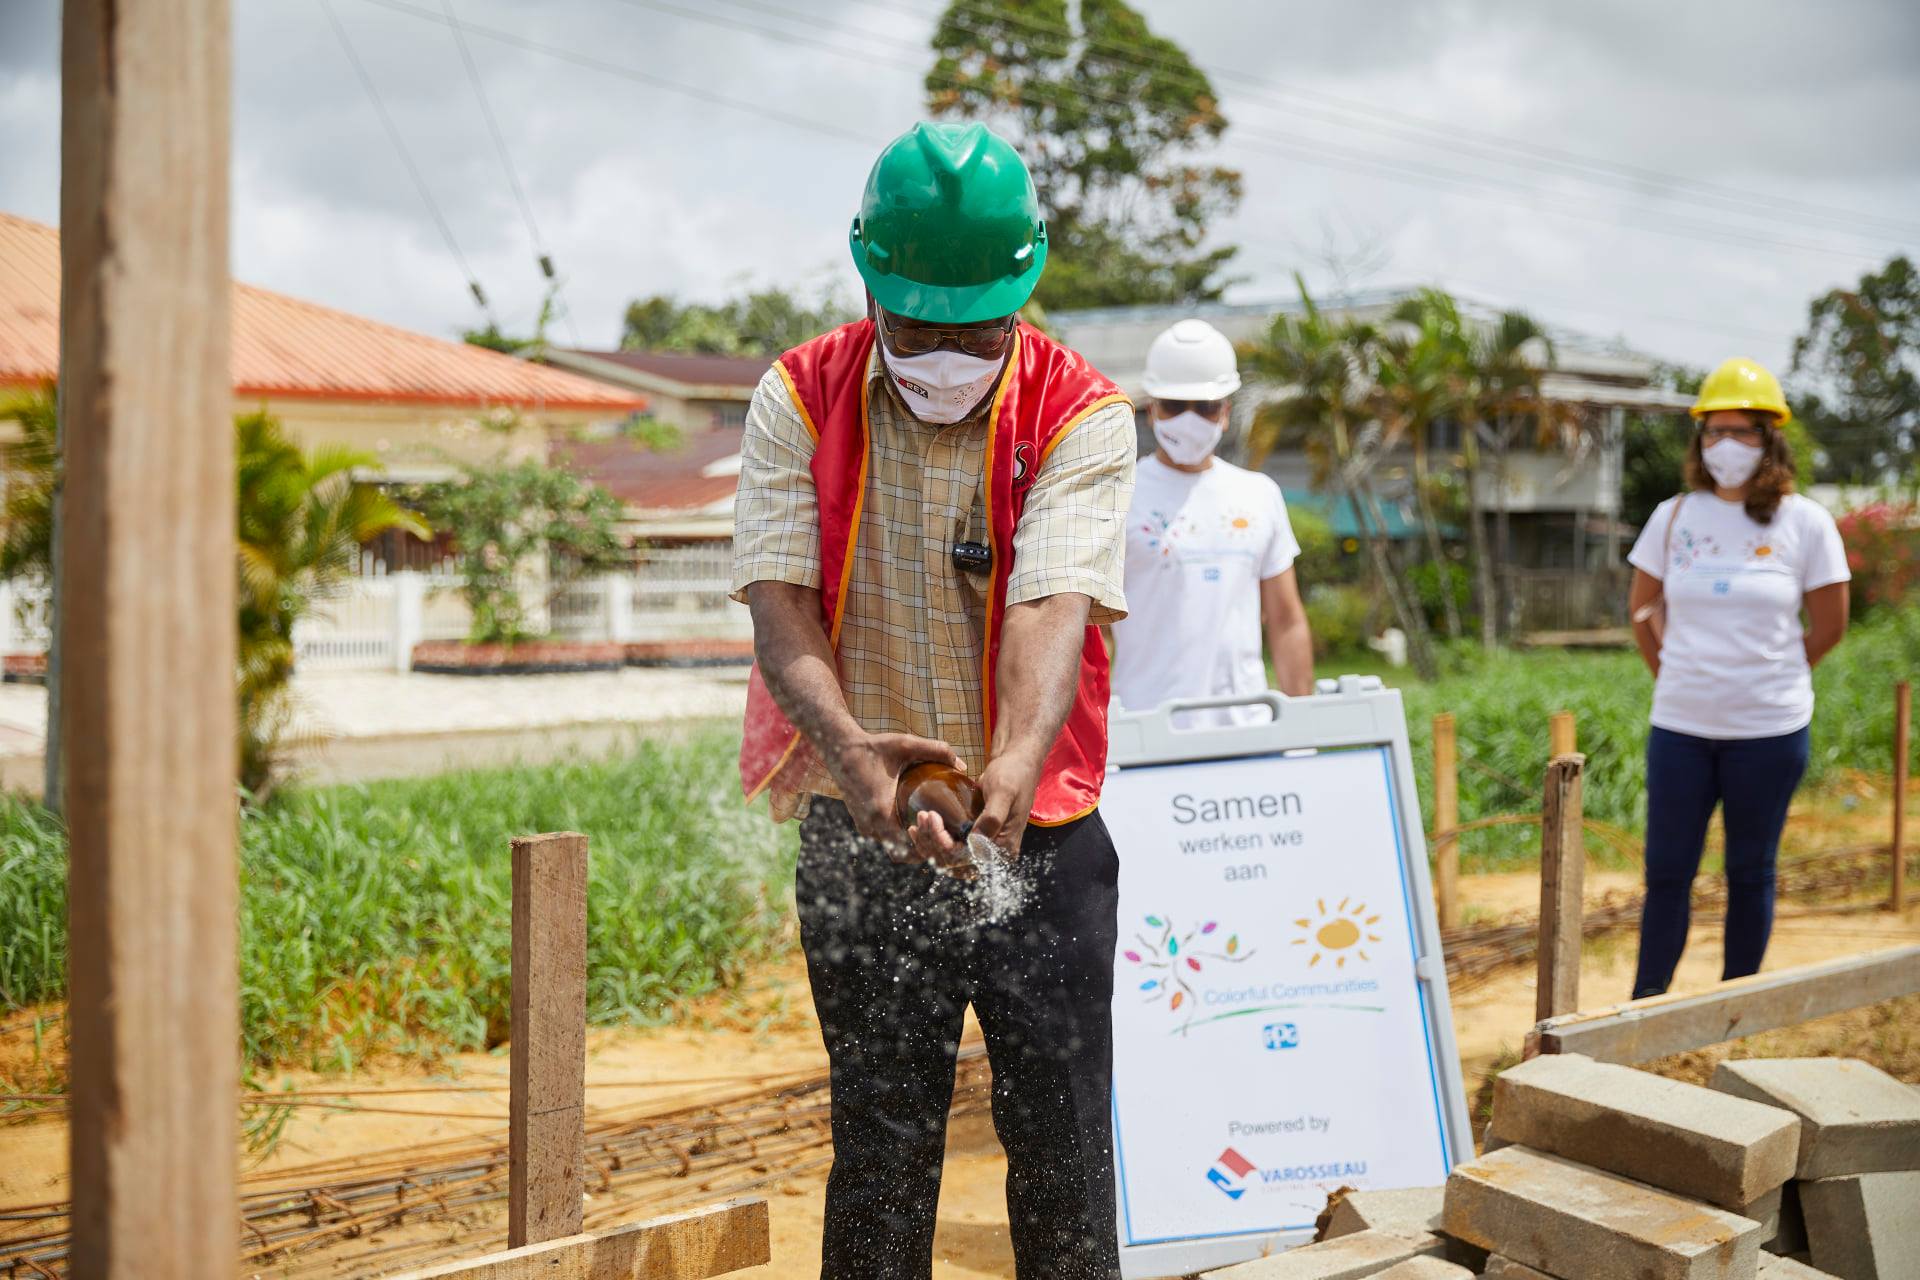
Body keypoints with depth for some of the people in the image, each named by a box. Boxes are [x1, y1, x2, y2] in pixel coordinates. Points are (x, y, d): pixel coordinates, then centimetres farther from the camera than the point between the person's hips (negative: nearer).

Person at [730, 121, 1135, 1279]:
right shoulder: (800, 400, -2)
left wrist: (1017, 764, -40)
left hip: (1042, 836, -1)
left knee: (1062, 1137, 5)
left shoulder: (1080, 414, -7)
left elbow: (1055, 606, -21)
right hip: (863, 835, 1)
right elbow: (779, 598, -12)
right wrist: (852, 752, -31)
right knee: (880, 1140, 8)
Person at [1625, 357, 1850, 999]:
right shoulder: (1674, 517, 4)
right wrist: (1676, 677, 8)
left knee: (1751, 873, 8)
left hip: (1769, 729, -2)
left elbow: (1829, 627, 4)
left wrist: (1768, 677, 8)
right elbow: (1644, 610, 14)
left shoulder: (1805, 522, -3)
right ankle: (1645, 1007, 13)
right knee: (1666, 870, 5)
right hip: (1679, 725, 2)